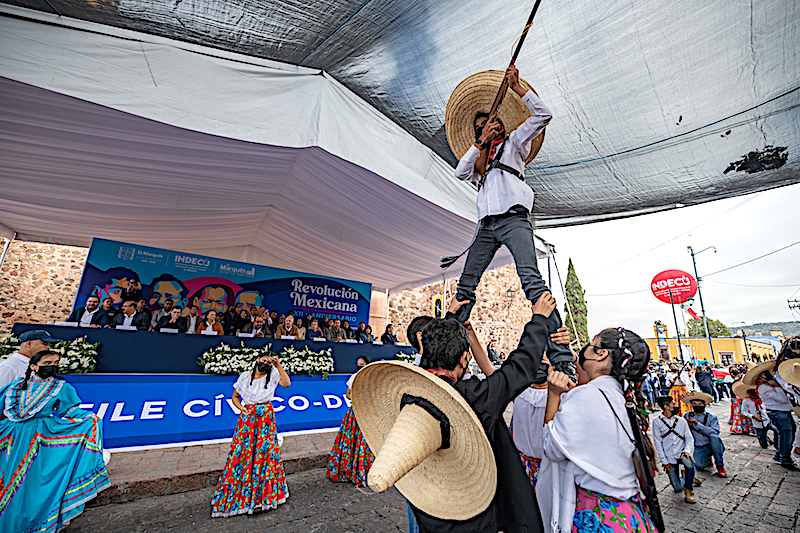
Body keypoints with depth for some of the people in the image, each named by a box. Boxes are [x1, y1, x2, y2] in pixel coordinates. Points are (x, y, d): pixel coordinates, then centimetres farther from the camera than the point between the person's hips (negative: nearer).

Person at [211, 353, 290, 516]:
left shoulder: (272, 375, -3)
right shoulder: (245, 376, 3)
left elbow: (286, 383, -21)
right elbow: (235, 396, 11)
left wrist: (278, 365, -25)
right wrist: (242, 408, -7)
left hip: (265, 417, -1)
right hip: (247, 417, 1)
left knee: (264, 451, 2)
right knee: (242, 452, 2)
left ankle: (265, 493, 19)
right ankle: (236, 493, 20)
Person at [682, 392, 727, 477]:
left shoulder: (712, 417, 1)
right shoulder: (688, 416, 7)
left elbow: (715, 432, -17)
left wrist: (697, 423, -23)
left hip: (712, 446, -1)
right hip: (699, 448, 1)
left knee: (714, 437, -35)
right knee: (699, 466, -26)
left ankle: (720, 466, -17)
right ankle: (708, 460, 13)